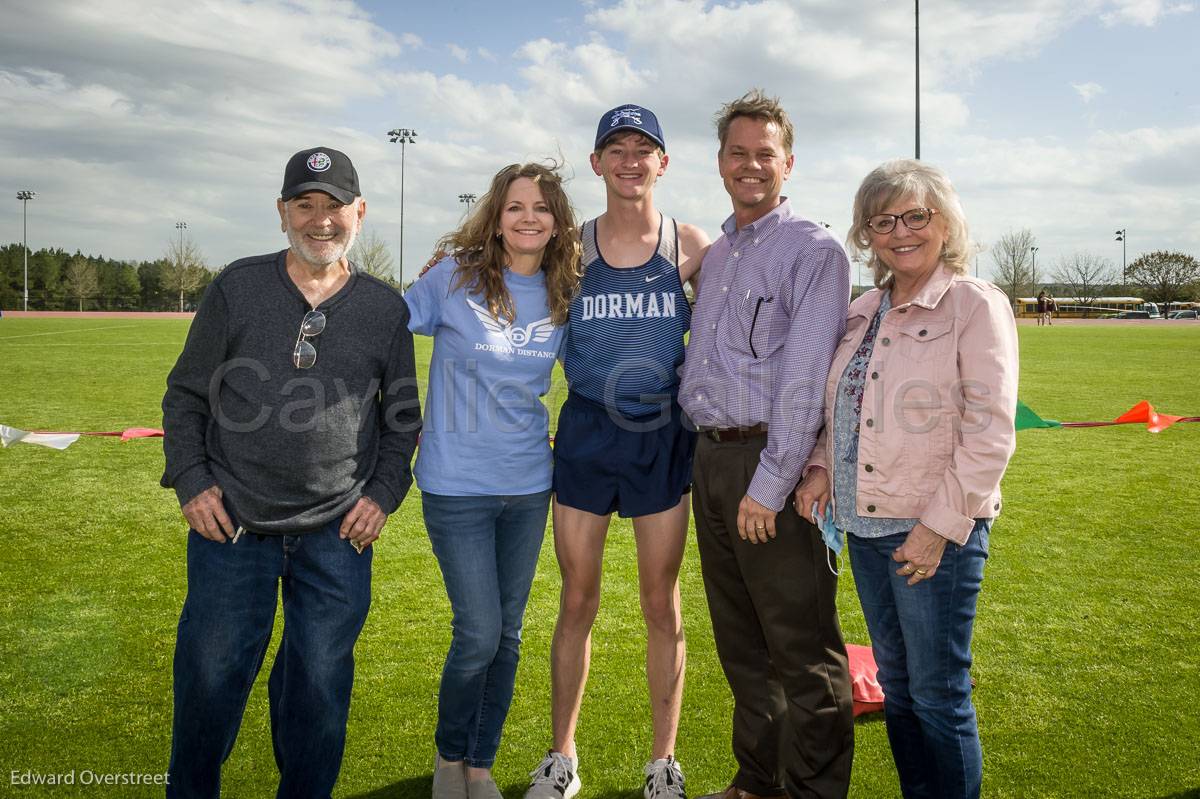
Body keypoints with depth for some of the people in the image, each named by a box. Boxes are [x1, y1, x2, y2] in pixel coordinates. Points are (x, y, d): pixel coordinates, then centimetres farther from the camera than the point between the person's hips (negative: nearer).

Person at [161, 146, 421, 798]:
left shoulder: (386, 309, 4)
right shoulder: (237, 288, 2)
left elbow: (403, 417, 12)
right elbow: (185, 394, 8)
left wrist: (383, 493, 1)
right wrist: (191, 481, -2)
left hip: (338, 533, 1)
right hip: (230, 524, 0)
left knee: (319, 687, 10)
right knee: (210, 677, 8)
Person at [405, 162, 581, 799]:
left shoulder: (563, 294, 2)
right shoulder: (455, 277, -8)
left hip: (528, 484, 4)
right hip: (457, 484, -4)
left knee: (507, 635, 11)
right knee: (479, 634, -4)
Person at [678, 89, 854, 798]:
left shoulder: (814, 250, -7)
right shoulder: (716, 254, 17)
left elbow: (804, 379, -15)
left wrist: (769, 485, -19)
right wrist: (708, 457, 13)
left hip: (772, 462, -8)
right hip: (710, 457, 8)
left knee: (802, 646, 0)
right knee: (739, 638, 17)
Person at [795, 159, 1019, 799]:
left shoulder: (975, 304, -8)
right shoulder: (863, 312, 12)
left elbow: (989, 432, -13)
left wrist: (940, 525, -17)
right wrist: (822, 466, 4)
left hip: (936, 531, -7)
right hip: (866, 524, 7)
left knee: (939, 696, 4)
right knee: (896, 686, 18)